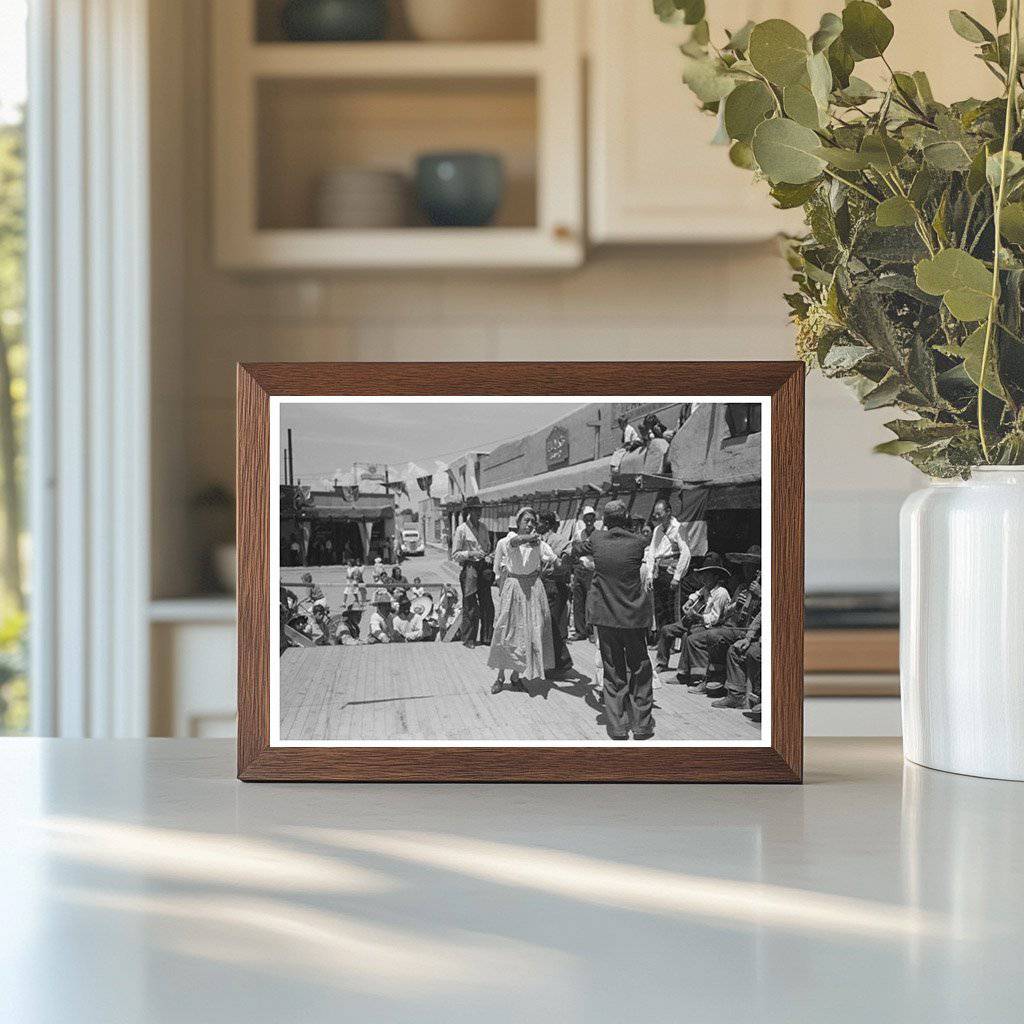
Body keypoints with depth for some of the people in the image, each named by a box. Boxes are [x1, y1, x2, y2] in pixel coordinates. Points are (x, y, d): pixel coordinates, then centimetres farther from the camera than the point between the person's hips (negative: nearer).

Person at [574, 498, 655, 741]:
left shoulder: (597, 539, -3)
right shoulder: (637, 542, -9)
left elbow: (578, 547, 18)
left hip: (606, 615, 2)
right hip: (634, 616, -1)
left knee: (612, 673, 9)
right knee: (640, 671, 11)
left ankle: (617, 727, 8)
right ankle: (642, 725, 13)